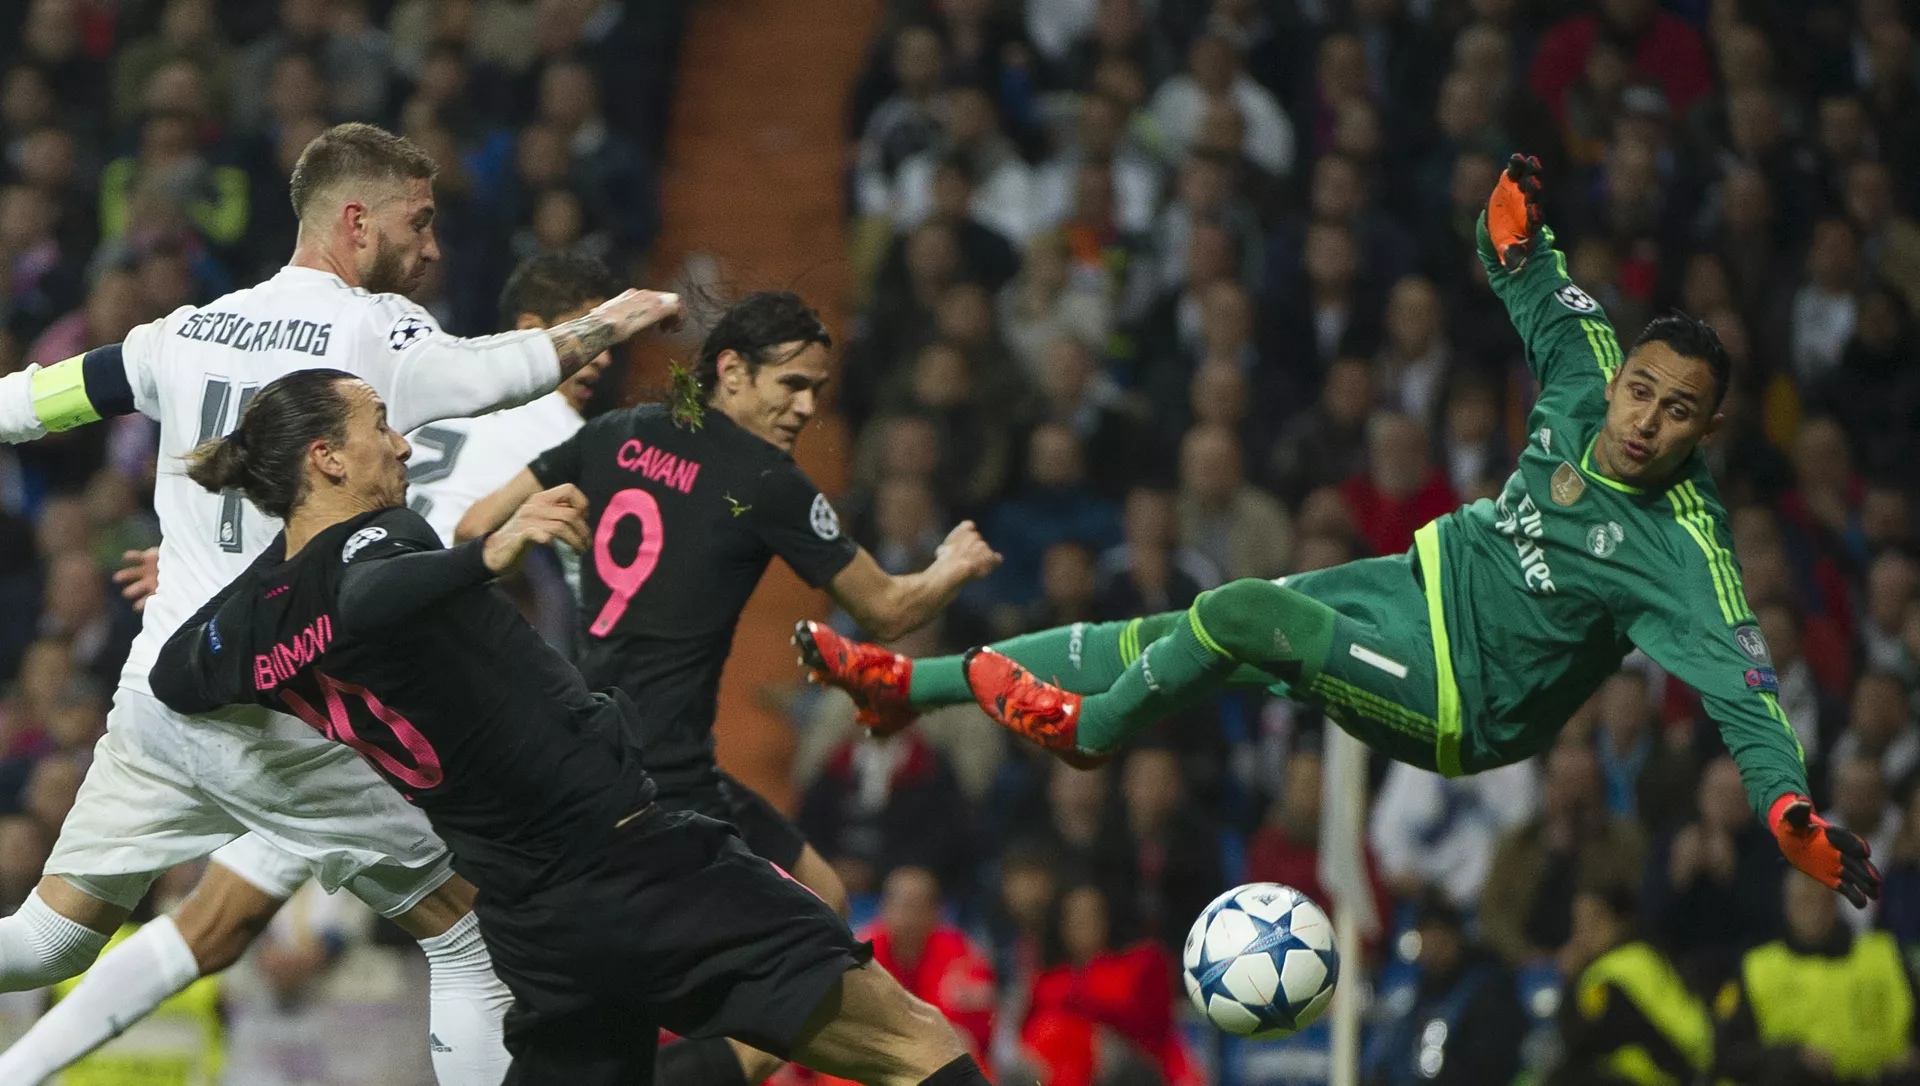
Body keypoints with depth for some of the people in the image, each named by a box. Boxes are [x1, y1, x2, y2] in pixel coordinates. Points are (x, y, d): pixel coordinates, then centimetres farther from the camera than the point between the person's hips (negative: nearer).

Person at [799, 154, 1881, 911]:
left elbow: (1740, 680, -33)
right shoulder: (1580, 393, -8)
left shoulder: (1682, 552, -27)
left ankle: (1090, 731, 7)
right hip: (1421, 581, 7)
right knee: (1168, 636, 6)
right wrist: (1520, 226, -6)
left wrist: (1792, 804, -46)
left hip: (1462, 706, -7)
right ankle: (912, 681, 17)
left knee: (1236, 616, -23)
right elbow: (1546, 300, 10)